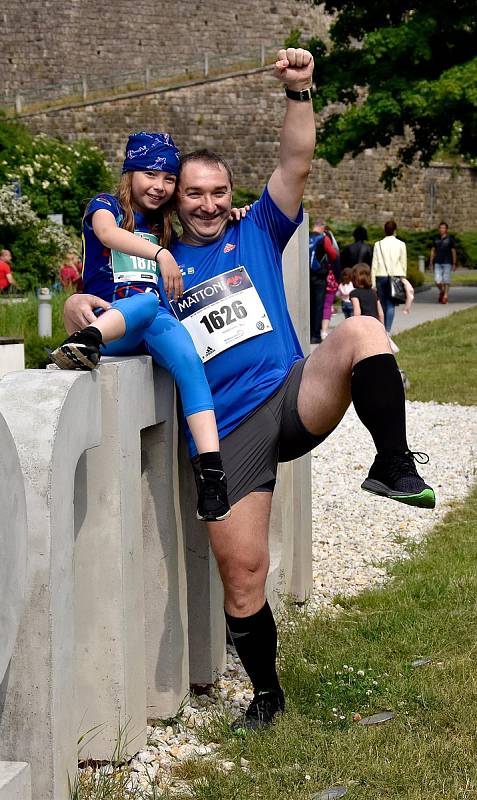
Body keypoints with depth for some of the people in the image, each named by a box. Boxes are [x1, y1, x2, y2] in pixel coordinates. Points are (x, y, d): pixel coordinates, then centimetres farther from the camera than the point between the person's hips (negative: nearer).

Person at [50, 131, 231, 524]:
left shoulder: (164, 226, 24)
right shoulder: (106, 205, 8)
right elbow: (107, 233, -16)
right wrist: (160, 253, -33)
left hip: (155, 322, 3)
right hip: (108, 317, -3)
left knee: (187, 357, -30)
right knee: (147, 301, -37)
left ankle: (211, 468, -47)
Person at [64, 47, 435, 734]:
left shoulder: (257, 234, 13)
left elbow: (295, 164, 2)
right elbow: (99, 309, 10)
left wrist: (299, 93, -11)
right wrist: (80, 308, -13)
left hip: (293, 395, 0)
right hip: (227, 434, 0)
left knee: (361, 330, -29)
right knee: (241, 575, -1)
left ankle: (393, 467, -25)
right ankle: (266, 694, 22)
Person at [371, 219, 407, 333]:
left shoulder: (378, 244, 2)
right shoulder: (401, 244, 1)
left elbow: (374, 265, 2)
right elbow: (404, 263, 3)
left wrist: (373, 282, 5)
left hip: (381, 277, 1)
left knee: (382, 304, 11)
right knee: (391, 305, -3)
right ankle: (387, 331, -14)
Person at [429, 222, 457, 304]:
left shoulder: (450, 239, 1)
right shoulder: (436, 239, 9)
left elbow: (453, 252, 2)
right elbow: (433, 251, 14)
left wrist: (454, 264, -2)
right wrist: (431, 262, 8)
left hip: (447, 263, -3)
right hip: (438, 263, 3)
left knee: (446, 280, -3)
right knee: (437, 280, -4)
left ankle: (445, 296, 5)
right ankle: (441, 291, 23)